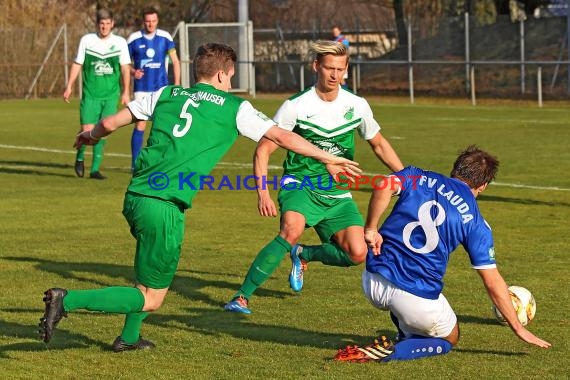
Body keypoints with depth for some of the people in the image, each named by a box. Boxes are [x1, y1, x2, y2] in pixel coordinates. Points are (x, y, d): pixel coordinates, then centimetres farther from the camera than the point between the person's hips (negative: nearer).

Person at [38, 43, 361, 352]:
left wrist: (92, 135, 38)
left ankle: (129, 337, 35)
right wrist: (328, 158, 18)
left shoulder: (166, 95, 15)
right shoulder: (234, 108, 4)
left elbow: (110, 123, 16)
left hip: (135, 195, 7)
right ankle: (68, 300, -13)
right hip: (164, 207, -7)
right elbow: (283, 137, 6)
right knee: (152, 299, 2)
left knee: (153, 269, 33)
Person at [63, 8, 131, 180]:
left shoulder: (120, 42, 3)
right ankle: (80, 158, 22)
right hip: (90, 94, -1)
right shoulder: (86, 40, 2)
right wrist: (69, 87, 3)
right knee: (87, 130, -7)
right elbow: (77, 64, 8)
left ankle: (95, 169, 6)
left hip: (110, 95, 1)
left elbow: (125, 68, 6)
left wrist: (125, 92, 1)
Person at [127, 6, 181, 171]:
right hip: (142, 89, -1)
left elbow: (175, 61, 1)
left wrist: (177, 85, -7)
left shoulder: (165, 37, -1)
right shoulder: (133, 39, -3)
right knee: (140, 125, -7)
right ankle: (135, 163, -1)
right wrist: (133, 71, -14)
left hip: (161, 88, 1)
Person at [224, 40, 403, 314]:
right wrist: (263, 193, -19)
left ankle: (304, 255, 17)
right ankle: (242, 296, -27)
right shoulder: (296, 106, -11)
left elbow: (379, 145, 18)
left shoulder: (357, 106, 1)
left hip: (338, 194, 4)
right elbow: (263, 150, -7)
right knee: (292, 229, -35)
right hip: (300, 186, -4)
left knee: (357, 253, -15)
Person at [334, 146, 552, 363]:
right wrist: (519, 329, 9)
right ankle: (393, 352, -4)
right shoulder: (475, 223, 2)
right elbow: (493, 283, 2)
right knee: (449, 339, 23)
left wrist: (370, 229, -3)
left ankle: (407, 335, 28)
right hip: (419, 300, -4)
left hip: (373, 283, 4)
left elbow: (384, 186, -15)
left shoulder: (417, 178, 8)